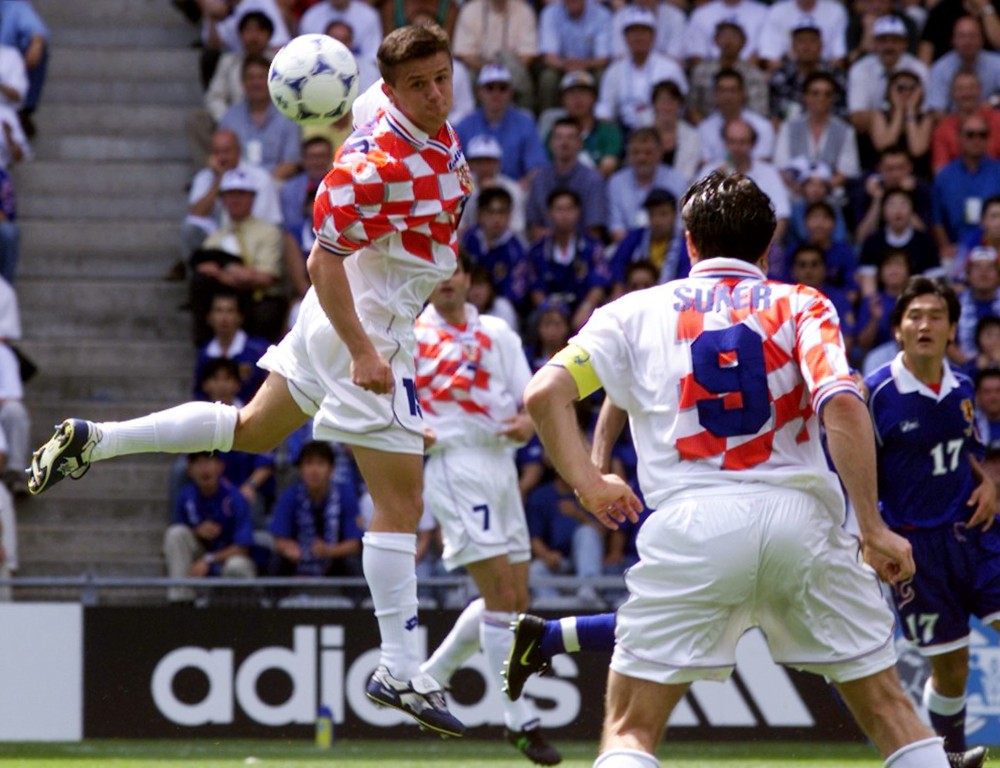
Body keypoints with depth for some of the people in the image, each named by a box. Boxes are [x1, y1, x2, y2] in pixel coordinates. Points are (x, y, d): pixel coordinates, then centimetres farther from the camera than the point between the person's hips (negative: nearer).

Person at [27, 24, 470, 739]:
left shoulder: (442, 136, 0)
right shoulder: (375, 163, -27)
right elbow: (324, 260, -24)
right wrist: (363, 351, -27)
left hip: (360, 323, 10)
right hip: (363, 330, -10)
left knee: (251, 429, 27)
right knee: (401, 501, -8)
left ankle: (94, 439, 29)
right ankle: (401, 671, -5)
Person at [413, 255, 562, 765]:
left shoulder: (498, 335, 16)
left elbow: (530, 400, 13)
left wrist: (527, 422, -9)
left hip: (502, 464, 6)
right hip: (455, 462, -6)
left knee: (513, 600, 8)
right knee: (501, 594, -13)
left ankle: (429, 678, 24)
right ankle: (519, 720, -10)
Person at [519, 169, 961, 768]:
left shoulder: (639, 312, 16)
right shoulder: (801, 305, 12)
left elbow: (545, 393, 3)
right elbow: (841, 404, -6)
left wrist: (588, 484, 11)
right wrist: (873, 528, -5)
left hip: (689, 522, 0)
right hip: (801, 516, 0)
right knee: (890, 710, 13)